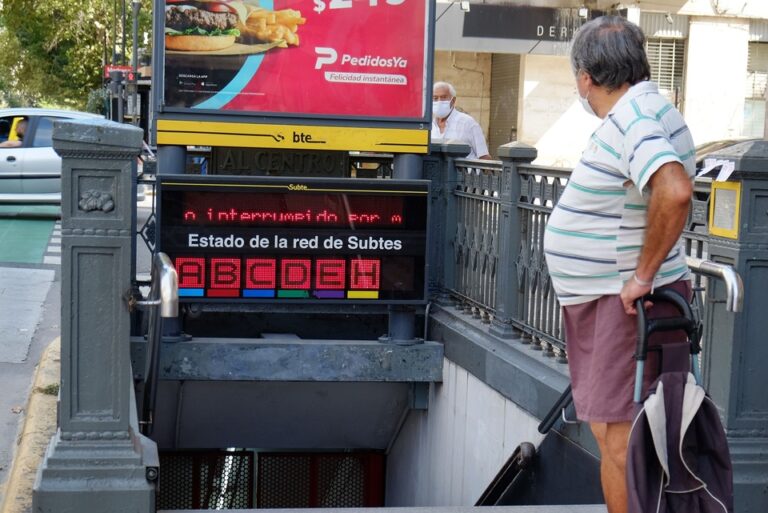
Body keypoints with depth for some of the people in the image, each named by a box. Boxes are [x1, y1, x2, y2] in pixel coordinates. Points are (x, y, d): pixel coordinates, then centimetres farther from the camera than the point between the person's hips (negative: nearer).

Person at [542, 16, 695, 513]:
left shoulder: (632, 120, -21)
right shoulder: (639, 110, 11)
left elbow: (675, 191, -38)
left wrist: (644, 276, -28)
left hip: (626, 304, -11)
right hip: (599, 302, 11)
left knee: (620, 440, -9)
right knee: (610, 432, 19)